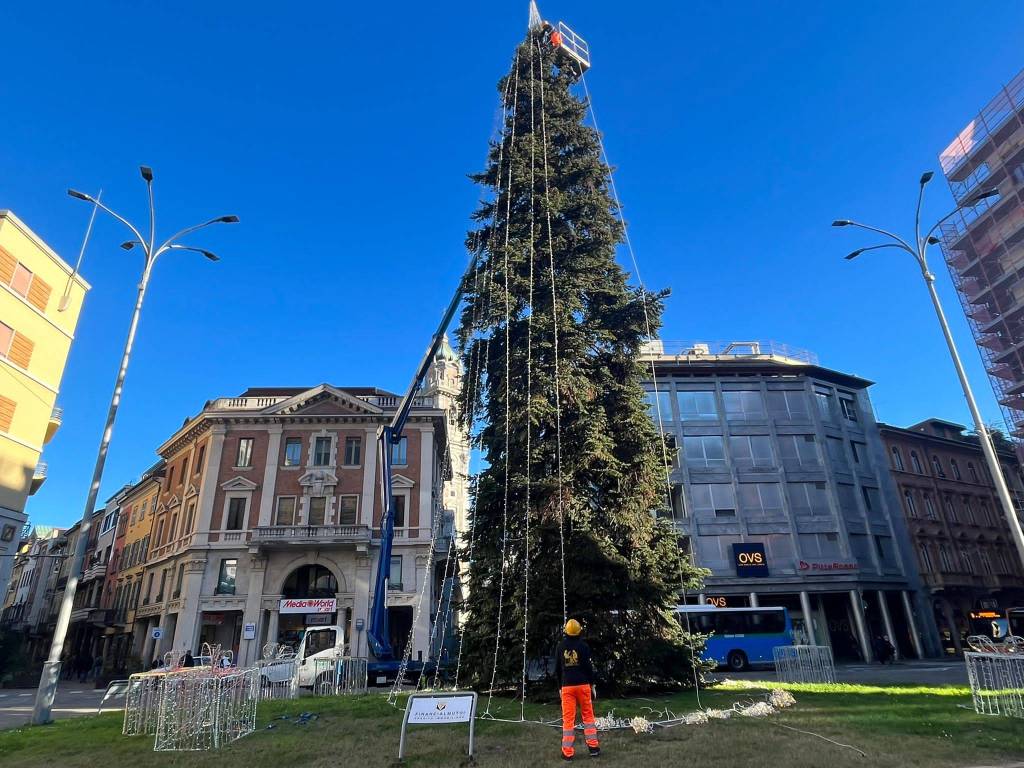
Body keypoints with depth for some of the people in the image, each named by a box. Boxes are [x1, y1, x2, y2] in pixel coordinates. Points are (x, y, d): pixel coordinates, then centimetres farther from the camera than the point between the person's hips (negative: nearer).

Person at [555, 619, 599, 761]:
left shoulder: (561, 647, 2)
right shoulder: (583, 646, -5)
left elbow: (557, 669, 6)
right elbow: (588, 666, -5)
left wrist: (560, 686, 16)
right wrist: (592, 684, 6)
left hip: (567, 686, 1)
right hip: (583, 685, -1)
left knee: (568, 719, 2)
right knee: (588, 715, 13)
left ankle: (567, 752, 3)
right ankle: (593, 747, 14)